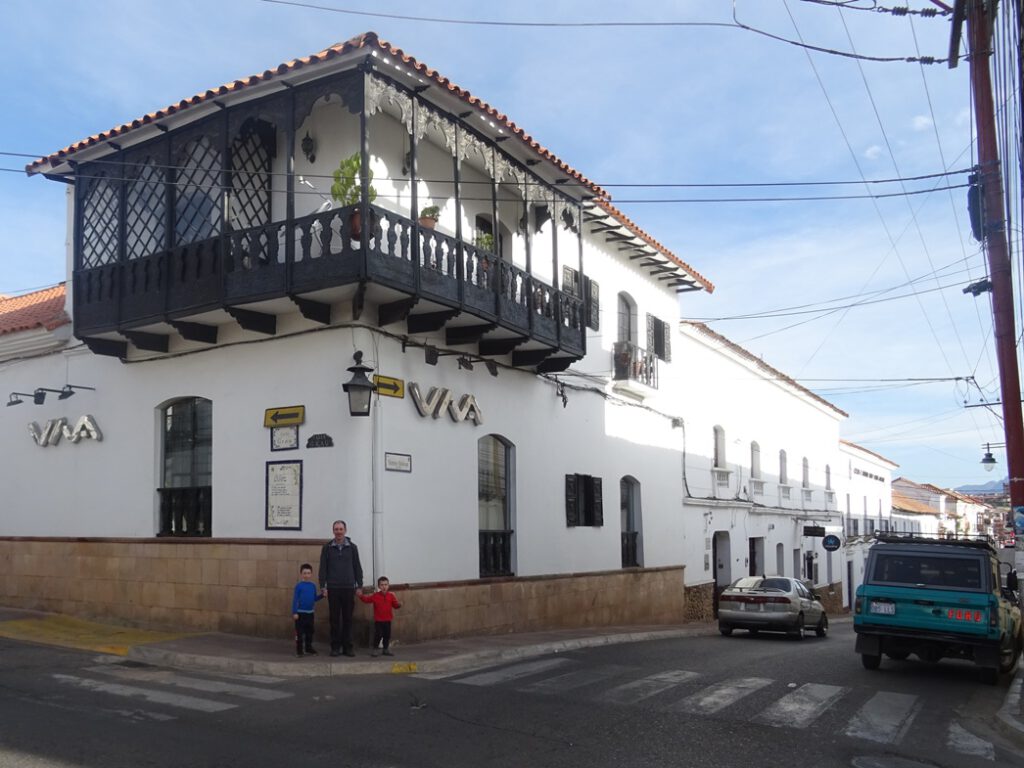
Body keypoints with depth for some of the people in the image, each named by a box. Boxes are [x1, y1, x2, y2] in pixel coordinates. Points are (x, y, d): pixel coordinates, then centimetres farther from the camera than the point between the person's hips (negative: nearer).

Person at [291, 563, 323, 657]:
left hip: (310, 613, 5)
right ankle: (299, 649, 6)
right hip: (300, 612, -5)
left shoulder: (313, 586, 5)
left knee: (309, 631, 14)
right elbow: (295, 599, -9)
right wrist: (294, 612, -13)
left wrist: (322, 595, -6)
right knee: (300, 632, -1)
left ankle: (308, 647, 27)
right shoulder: (299, 586, -10)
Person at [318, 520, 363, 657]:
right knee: (334, 620, 2)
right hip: (333, 589, -1)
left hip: (348, 588, 1)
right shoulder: (327, 548, 4)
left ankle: (347, 647, 9)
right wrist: (322, 586, -4)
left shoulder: (352, 547, 6)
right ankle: (335, 647, 9)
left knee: (348, 619, 3)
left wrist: (359, 586, 4)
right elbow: (323, 568, 4)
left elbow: (357, 568, 8)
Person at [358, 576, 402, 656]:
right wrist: (361, 596, -14)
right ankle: (374, 649, 11)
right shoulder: (375, 596, -4)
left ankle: (386, 649, 24)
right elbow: (366, 599, 1)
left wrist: (399, 605, -21)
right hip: (378, 620, -3)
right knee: (378, 634, -5)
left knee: (387, 635, 9)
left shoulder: (391, 596, 0)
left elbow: (395, 604, 1)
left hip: (387, 620, 3)